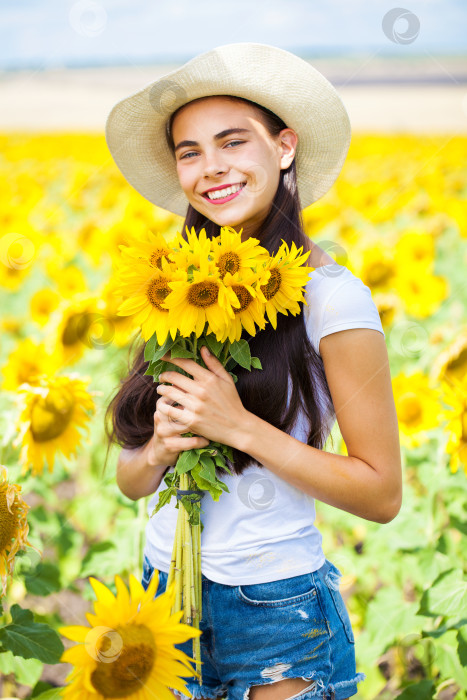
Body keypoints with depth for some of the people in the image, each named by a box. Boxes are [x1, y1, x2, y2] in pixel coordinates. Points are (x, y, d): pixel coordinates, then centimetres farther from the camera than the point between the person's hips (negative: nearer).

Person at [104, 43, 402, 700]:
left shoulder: (331, 296, -13)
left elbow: (382, 493, -13)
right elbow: (130, 479, 8)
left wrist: (239, 425, -20)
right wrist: (160, 449, -15)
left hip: (275, 606, -5)